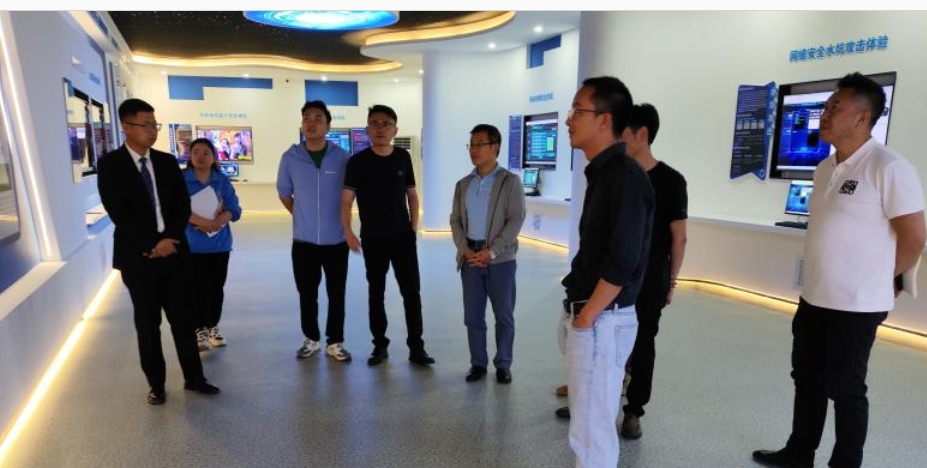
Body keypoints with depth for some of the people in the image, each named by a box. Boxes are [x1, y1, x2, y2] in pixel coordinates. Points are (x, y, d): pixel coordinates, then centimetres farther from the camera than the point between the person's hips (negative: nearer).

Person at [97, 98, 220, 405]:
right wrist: (153, 244, -16)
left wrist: (170, 239, -11)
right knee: (147, 324, 9)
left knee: (183, 319, 9)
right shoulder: (110, 165, -5)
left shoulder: (167, 162, 7)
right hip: (137, 256, -3)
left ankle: (193, 378, 21)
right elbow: (118, 213, -12)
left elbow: (183, 205, 3)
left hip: (173, 251, 3)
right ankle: (156, 383, 24)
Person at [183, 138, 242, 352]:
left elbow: (234, 209, -4)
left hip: (220, 244, 3)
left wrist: (217, 222, -22)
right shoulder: (181, 180, -3)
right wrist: (204, 221, -26)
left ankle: (213, 327, 24)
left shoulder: (223, 181, 4)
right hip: (192, 245, -3)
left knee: (217, 287, 10)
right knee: (198, 288, -1)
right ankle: (199, 330, 12)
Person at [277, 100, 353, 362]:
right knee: (307, 294, 12)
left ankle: (335, 343, 22)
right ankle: (311, 339, 30)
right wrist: (300, 215, 6)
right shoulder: (290, 158, -3)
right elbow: (284, 192, 12)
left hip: (336, 240, -1)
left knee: (336, 294, 7)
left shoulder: (342, 158, -7)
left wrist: (342, 218, 5)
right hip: (304, 240, 1)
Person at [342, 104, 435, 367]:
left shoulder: (403, 157, 3)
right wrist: (348, 232, -17)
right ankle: (380, 345, 24)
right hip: (372, 239, -1)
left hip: (403, 237, 2)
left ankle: (416, 348, 12)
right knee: (376, 293, 10)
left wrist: (414, 227, 4)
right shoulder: (358, 161, -6)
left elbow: (411, 195, 10)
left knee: (412, 292, 2)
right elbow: (346, 200, -7)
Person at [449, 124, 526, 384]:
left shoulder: (510, 182, -3)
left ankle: (503, 364, 22)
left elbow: (516, 220, -9)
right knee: (473, 316, 8)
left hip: (501, 259, -3)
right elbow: (455, 220, 8)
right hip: (470, 258, 4)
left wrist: (491, 251, -17)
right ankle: (478, 363, 22)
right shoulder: (463, 184, 11)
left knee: (504, 316, 6)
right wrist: (465, 250, -9)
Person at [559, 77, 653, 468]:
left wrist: (585, 319, -15)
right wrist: (576, 314, 13)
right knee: (587, 420, 22)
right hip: (584, 313, 9)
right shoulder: (602, 172, 11)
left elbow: (621, 264, -22)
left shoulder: (626, 176, -18)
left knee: (591, 429, 4)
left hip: (601, 320, -9)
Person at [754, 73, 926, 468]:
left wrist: (881, 280, -1)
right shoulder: (825, 169, 8)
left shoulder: (888, 168, -16)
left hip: (856, 306, -8)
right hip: (813, 298, 8)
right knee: (807, 380, 18)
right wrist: (818, 283, 13)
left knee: (845, 389, 7)